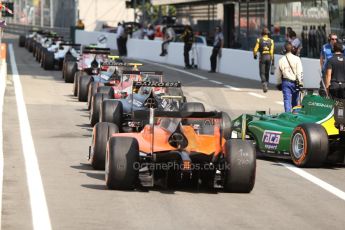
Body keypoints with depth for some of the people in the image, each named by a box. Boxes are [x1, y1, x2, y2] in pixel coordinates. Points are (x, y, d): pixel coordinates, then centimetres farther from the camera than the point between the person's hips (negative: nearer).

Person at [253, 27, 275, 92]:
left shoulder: (259, 40, -3)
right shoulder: (271, 41, 1)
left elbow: (256, 49, -5)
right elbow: (272, 51, -6)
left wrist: (255, 55, 16)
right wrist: (272, 60, 0)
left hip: (262, 57, -2)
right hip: (269, 57, 2)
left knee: (262, 73, 1)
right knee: (267, 72, 16)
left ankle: (264, 84, -22)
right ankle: (266, 86, 21)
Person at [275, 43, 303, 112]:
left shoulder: (281, 60, 2)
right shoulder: (297, 59, -5)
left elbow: (278, 73, 9)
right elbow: (300, 72, -9)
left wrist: (279, 83, 21)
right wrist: (300, 83, -6)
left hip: (285, 82, 1)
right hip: (295, 82, -1)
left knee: (287, 100, -1)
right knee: (295, 101, 13)